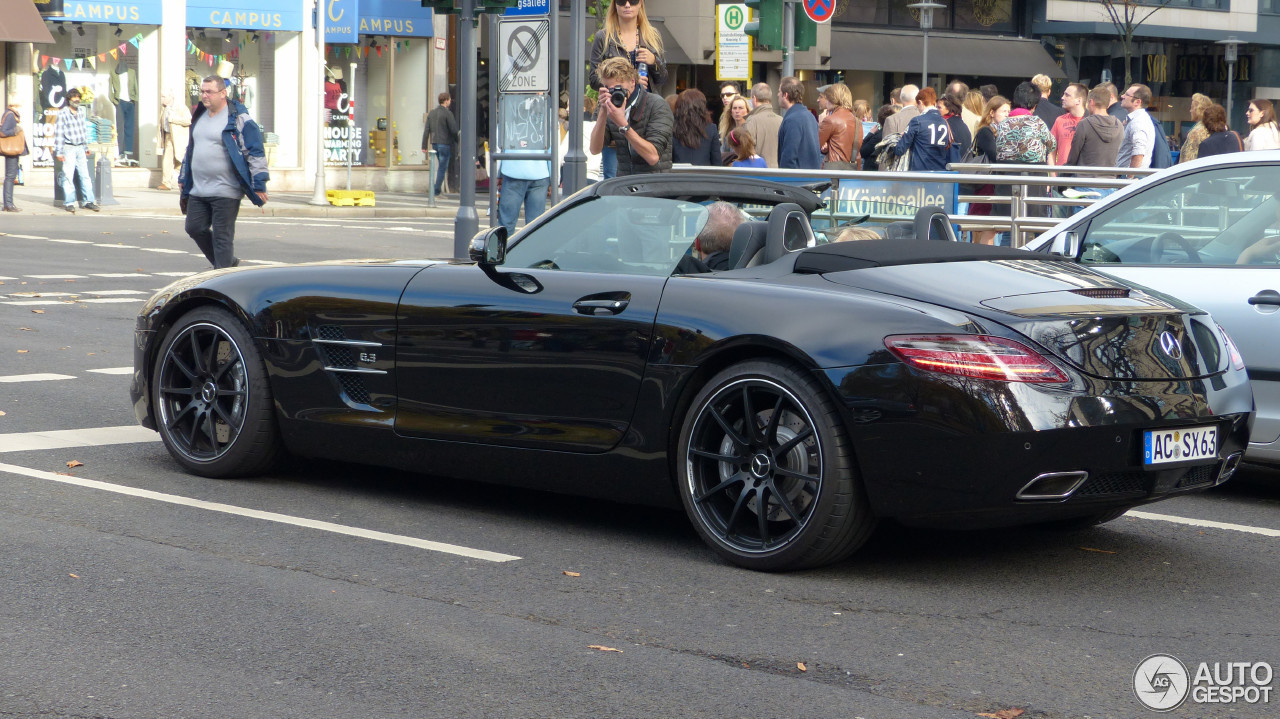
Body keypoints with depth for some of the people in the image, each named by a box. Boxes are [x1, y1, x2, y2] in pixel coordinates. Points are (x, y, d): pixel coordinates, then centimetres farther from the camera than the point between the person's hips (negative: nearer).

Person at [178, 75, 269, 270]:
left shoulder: (239, 119, -10)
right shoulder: (200, 116, 15)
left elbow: (256, 152, -11)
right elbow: (191, 149, 27)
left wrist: (259, 185, -15)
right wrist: (183, 177, 27)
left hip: (225, 192, -8)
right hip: (198, 191, 8)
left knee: (222, 237, -4)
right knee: (195, 228, 10)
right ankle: (228, 262, 28)